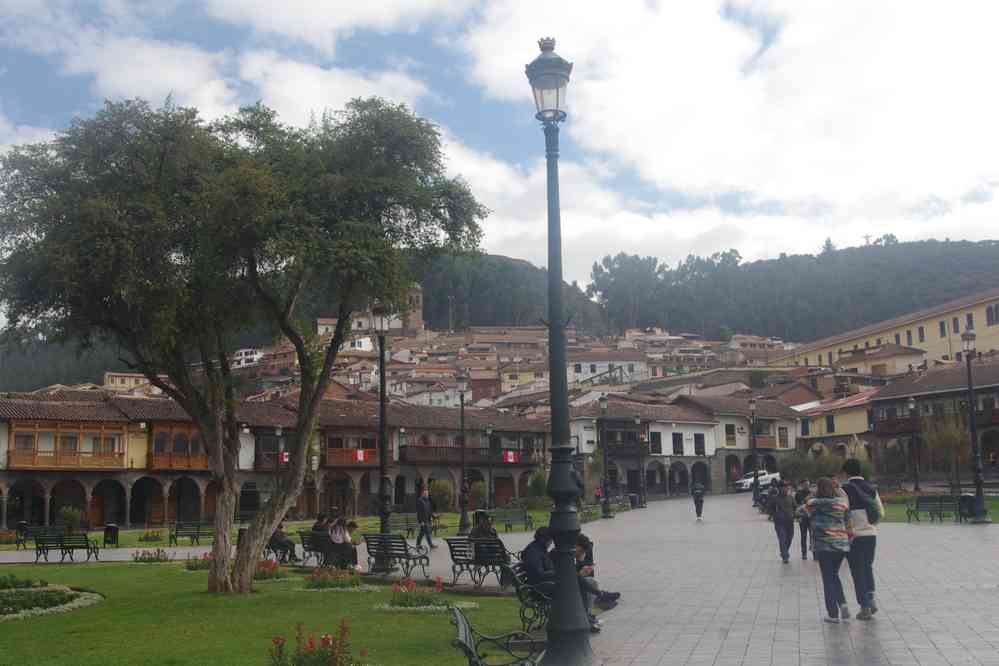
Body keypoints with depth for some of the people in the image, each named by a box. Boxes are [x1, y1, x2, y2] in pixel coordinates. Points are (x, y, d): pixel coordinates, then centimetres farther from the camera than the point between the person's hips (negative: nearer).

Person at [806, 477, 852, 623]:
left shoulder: (813, 503, -5)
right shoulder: (842, 502, 1)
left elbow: (802, 511, 13)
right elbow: (848, 523, 4)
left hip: (823, 545, -3)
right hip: (841, 544, 3)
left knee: (828, 579, 4)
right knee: (835, 575, 20)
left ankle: (833, 614, 4)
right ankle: (843, 604, 3)